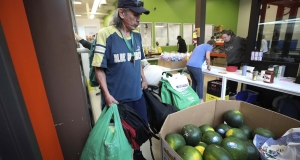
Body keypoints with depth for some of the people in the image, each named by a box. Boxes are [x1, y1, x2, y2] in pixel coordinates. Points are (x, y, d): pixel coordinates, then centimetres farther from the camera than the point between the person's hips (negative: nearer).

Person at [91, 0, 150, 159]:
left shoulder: (137, 36, 4)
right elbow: (99, 68, -12)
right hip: (116, 97, -5)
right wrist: (106, 94, -15)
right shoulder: (105, 34, -14)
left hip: (137, 94, 6)